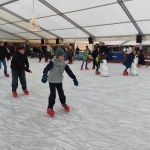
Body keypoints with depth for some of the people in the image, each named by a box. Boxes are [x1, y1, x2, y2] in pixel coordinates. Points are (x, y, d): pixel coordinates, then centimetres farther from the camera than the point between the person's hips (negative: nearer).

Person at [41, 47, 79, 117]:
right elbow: (47, 68, -35)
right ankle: (50, 108, 10)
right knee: (53, 94, -6)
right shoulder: (53, 62, -20)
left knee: (61, 93, 16)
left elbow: (69, 71, 0)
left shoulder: (63, 63, -3)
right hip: (52, 81, -5)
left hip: (59, 81, 5)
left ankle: (63, 103, 42)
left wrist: (74, 78, -3)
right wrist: (45, 75, -54)